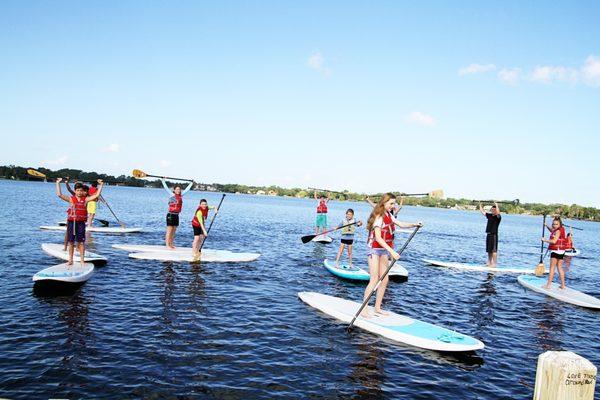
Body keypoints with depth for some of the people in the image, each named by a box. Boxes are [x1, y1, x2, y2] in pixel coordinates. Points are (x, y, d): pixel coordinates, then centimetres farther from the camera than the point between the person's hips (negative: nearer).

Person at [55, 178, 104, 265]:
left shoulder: (85, 199, 2)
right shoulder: (71, 199, 3)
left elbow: (96, 195, -3)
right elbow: (59, 194, -4)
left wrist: (101, 185, -6)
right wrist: (58, 183, -4)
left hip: (81, 223, -1)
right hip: (71, 222, 1)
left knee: (81, 242, 1)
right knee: (71, 242, 8)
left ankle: (82, 260, 7)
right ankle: (70, 260, 16)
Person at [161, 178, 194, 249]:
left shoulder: (181, 195, 9)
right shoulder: (172, 195, -6)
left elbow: (186, 189, 20)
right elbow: (166, 188, -11)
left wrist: (191, 183, 28)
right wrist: (163, 181, -11)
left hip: (176, 215, 6)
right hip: (171, 214, -6)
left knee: (174, 230, 9)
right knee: (169, 230, -3)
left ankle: (171, 244, 16)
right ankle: (167, 245, 0)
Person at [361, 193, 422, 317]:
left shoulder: (389, 215, 6)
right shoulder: (378, 216, -20)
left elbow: (400, 224, 9)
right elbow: (378, 238, -27)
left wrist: (414, 225, -9)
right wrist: (391, 251, -33)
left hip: (384, 249, 8)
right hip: (374, 249, -8)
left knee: (384, 280, 8)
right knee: (374, 280, -11)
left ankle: (377, 308, 17)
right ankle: (363, 309, -6)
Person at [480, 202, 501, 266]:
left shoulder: (498, 217, -8)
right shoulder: (490, 215, 13)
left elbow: (498, 213, -30)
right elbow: (483, 211, 22)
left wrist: (496, 205, -27)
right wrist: (480, 205, 24)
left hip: (494, 235, -8)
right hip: (488, 235, 8)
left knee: (494, 250, -7)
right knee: (489, 250, 13)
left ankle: (494, 264, -5)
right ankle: (489, 263, 20)